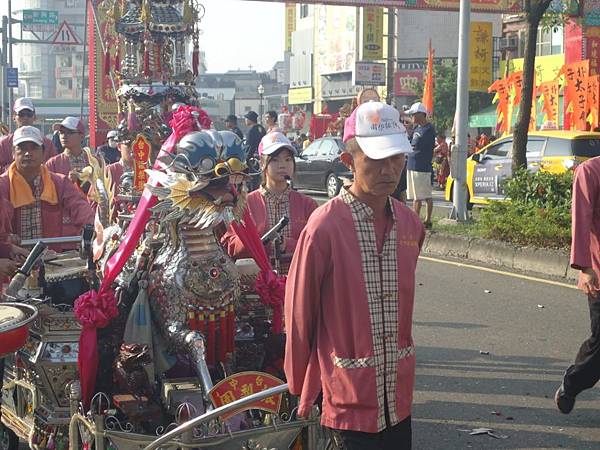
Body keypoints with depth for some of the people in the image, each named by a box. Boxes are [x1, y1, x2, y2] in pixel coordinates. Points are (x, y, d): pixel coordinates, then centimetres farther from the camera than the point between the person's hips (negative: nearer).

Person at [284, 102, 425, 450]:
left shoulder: (410, 223, 4)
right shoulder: (326, 226, -15)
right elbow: (299, 314, -8)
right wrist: (303, 392, 0)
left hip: (399, 396, 6)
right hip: (349, 399, -5)